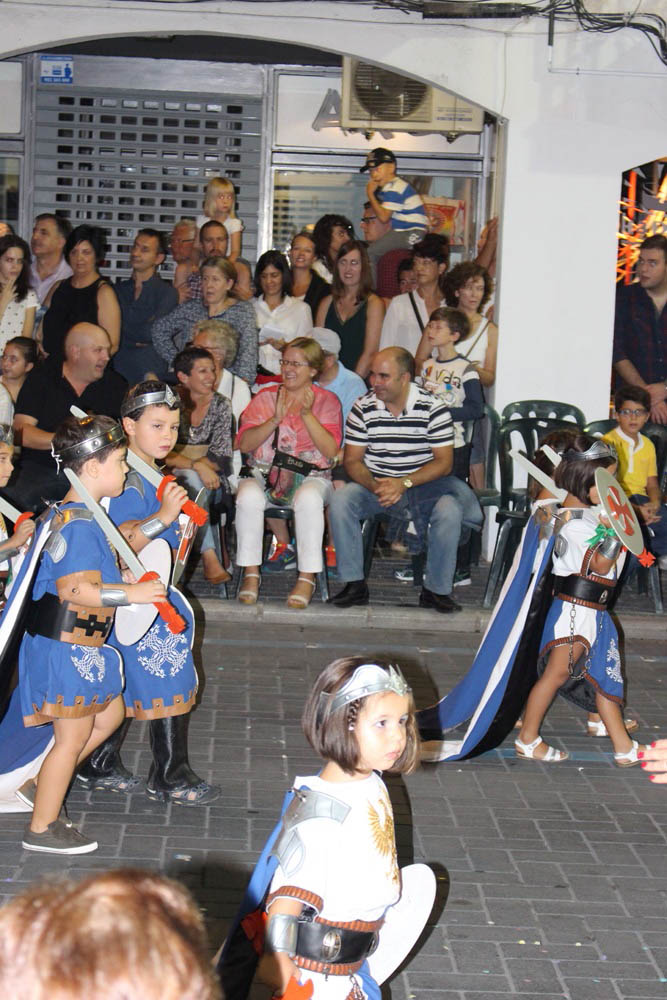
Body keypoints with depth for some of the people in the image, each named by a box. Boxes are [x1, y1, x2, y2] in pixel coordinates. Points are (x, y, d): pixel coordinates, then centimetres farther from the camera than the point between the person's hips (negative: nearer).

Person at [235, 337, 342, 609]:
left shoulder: (327, 401, 9)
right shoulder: (265, 397, 13)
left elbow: (331, 450, -5)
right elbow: (244, 444, 1)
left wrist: (307, 415, -13)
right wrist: (275, 420, -12)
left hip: (310, 476, -1)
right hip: (264, 474, 2)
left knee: (309, 499, -37)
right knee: (248, 497, -33)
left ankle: (307, 577, -26)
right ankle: (251, 573, -22)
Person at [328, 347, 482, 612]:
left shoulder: (432, 408, -8)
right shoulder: (363, 408, -2)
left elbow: (444, 461, -9)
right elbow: (352, 459, 0)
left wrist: (404, 483, -22)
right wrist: (374, 486, -21)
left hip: (424, 484, -2)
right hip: (375, 483, 2)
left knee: (449, 511, -31)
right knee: (339, 500, -25)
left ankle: (436, 590, -14)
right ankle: (354, 584, -16)